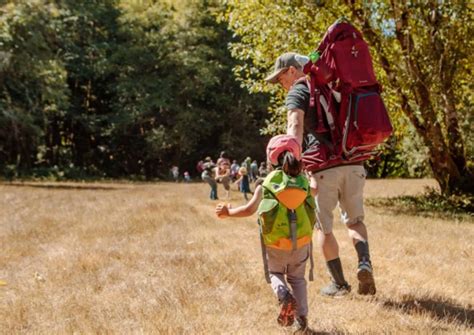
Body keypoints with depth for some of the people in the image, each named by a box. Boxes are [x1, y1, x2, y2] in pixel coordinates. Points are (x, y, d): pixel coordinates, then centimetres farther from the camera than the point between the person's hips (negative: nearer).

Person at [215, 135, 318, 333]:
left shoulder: (267, 183, -6)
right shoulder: (304, 181, 4)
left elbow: (249, 209, -14)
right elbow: (315, 191, 29)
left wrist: (228, 212, 2)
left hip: (275, 244, -2)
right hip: (301, 242, 2)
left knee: (275, 273, 22)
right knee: (297, 278, 21)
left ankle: (285, 296, -10)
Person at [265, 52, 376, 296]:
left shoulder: (297, 92, 0)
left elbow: (295, 125, -19)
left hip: (323, 166, -6)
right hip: (353, 164, 6)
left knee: (323, 227, 9)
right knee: (354, 220, 18)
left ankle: (339, 283, 13)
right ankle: (364, 263, -7)